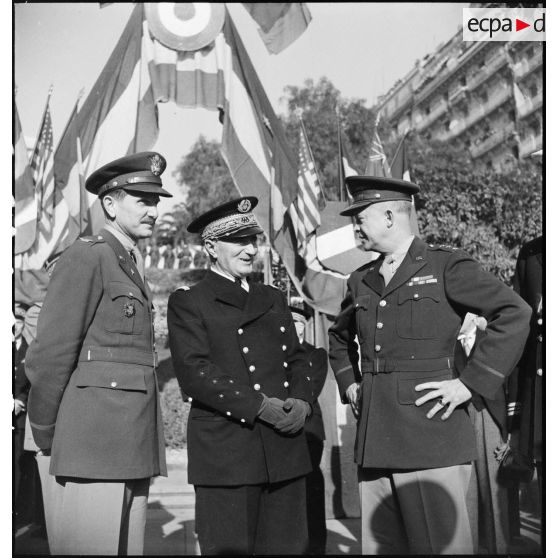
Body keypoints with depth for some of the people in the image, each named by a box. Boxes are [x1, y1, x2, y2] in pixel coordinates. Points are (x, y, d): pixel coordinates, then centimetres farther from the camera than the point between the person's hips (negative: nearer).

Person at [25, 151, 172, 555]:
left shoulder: (132, 267, 20)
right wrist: (45, 437, -5)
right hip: (91, 446, -8)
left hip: (132, 449, 8)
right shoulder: (86, 257, -7)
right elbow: (49, 355, -11)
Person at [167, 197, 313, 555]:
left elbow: (296, 359, 17)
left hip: (286, 450, 5)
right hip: (225, 455, -5)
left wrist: (301, 401, -4)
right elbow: (195, 371, -11)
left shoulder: (273, 299, 19)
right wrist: (260, 406, -17)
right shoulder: (188, 303, 0)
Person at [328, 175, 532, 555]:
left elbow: (515, 314, -10)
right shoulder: (361, 281, 16)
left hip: (431, 437, -6)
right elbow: (339, 337, 34)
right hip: (375, 440, 6)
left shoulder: (446, 266, -2)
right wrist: (348, 383, 19)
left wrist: (469, 383, -13)